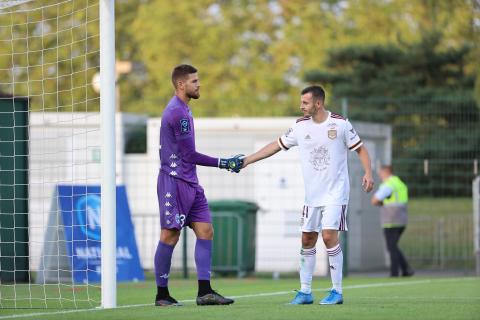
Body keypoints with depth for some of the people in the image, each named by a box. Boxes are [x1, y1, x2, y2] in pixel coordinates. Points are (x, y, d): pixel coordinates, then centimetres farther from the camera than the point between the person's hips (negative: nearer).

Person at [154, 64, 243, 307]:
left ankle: (205, 292, 1)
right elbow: (190, 155, -17)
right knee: (170, 236, -5)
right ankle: (161, 295, 2)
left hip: (190, 183, 10)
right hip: (174, 182, -10)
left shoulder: (182, 109, 16)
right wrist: (223, 164, -12)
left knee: (205, 231, 3)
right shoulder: (177, 112, -16)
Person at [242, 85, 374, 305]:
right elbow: (276, 145, 13)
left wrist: (368, 173, -14)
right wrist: (246, 161, 11)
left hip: (335, 192, -5)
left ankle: (337, 291, -6)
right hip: (312, 195, 5)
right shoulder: (300, 126, 4)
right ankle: (305, 292, 12)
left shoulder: (340, 124, -7)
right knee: (307, 240, 4)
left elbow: (360, 149, 1)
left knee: (329, 236, -15)